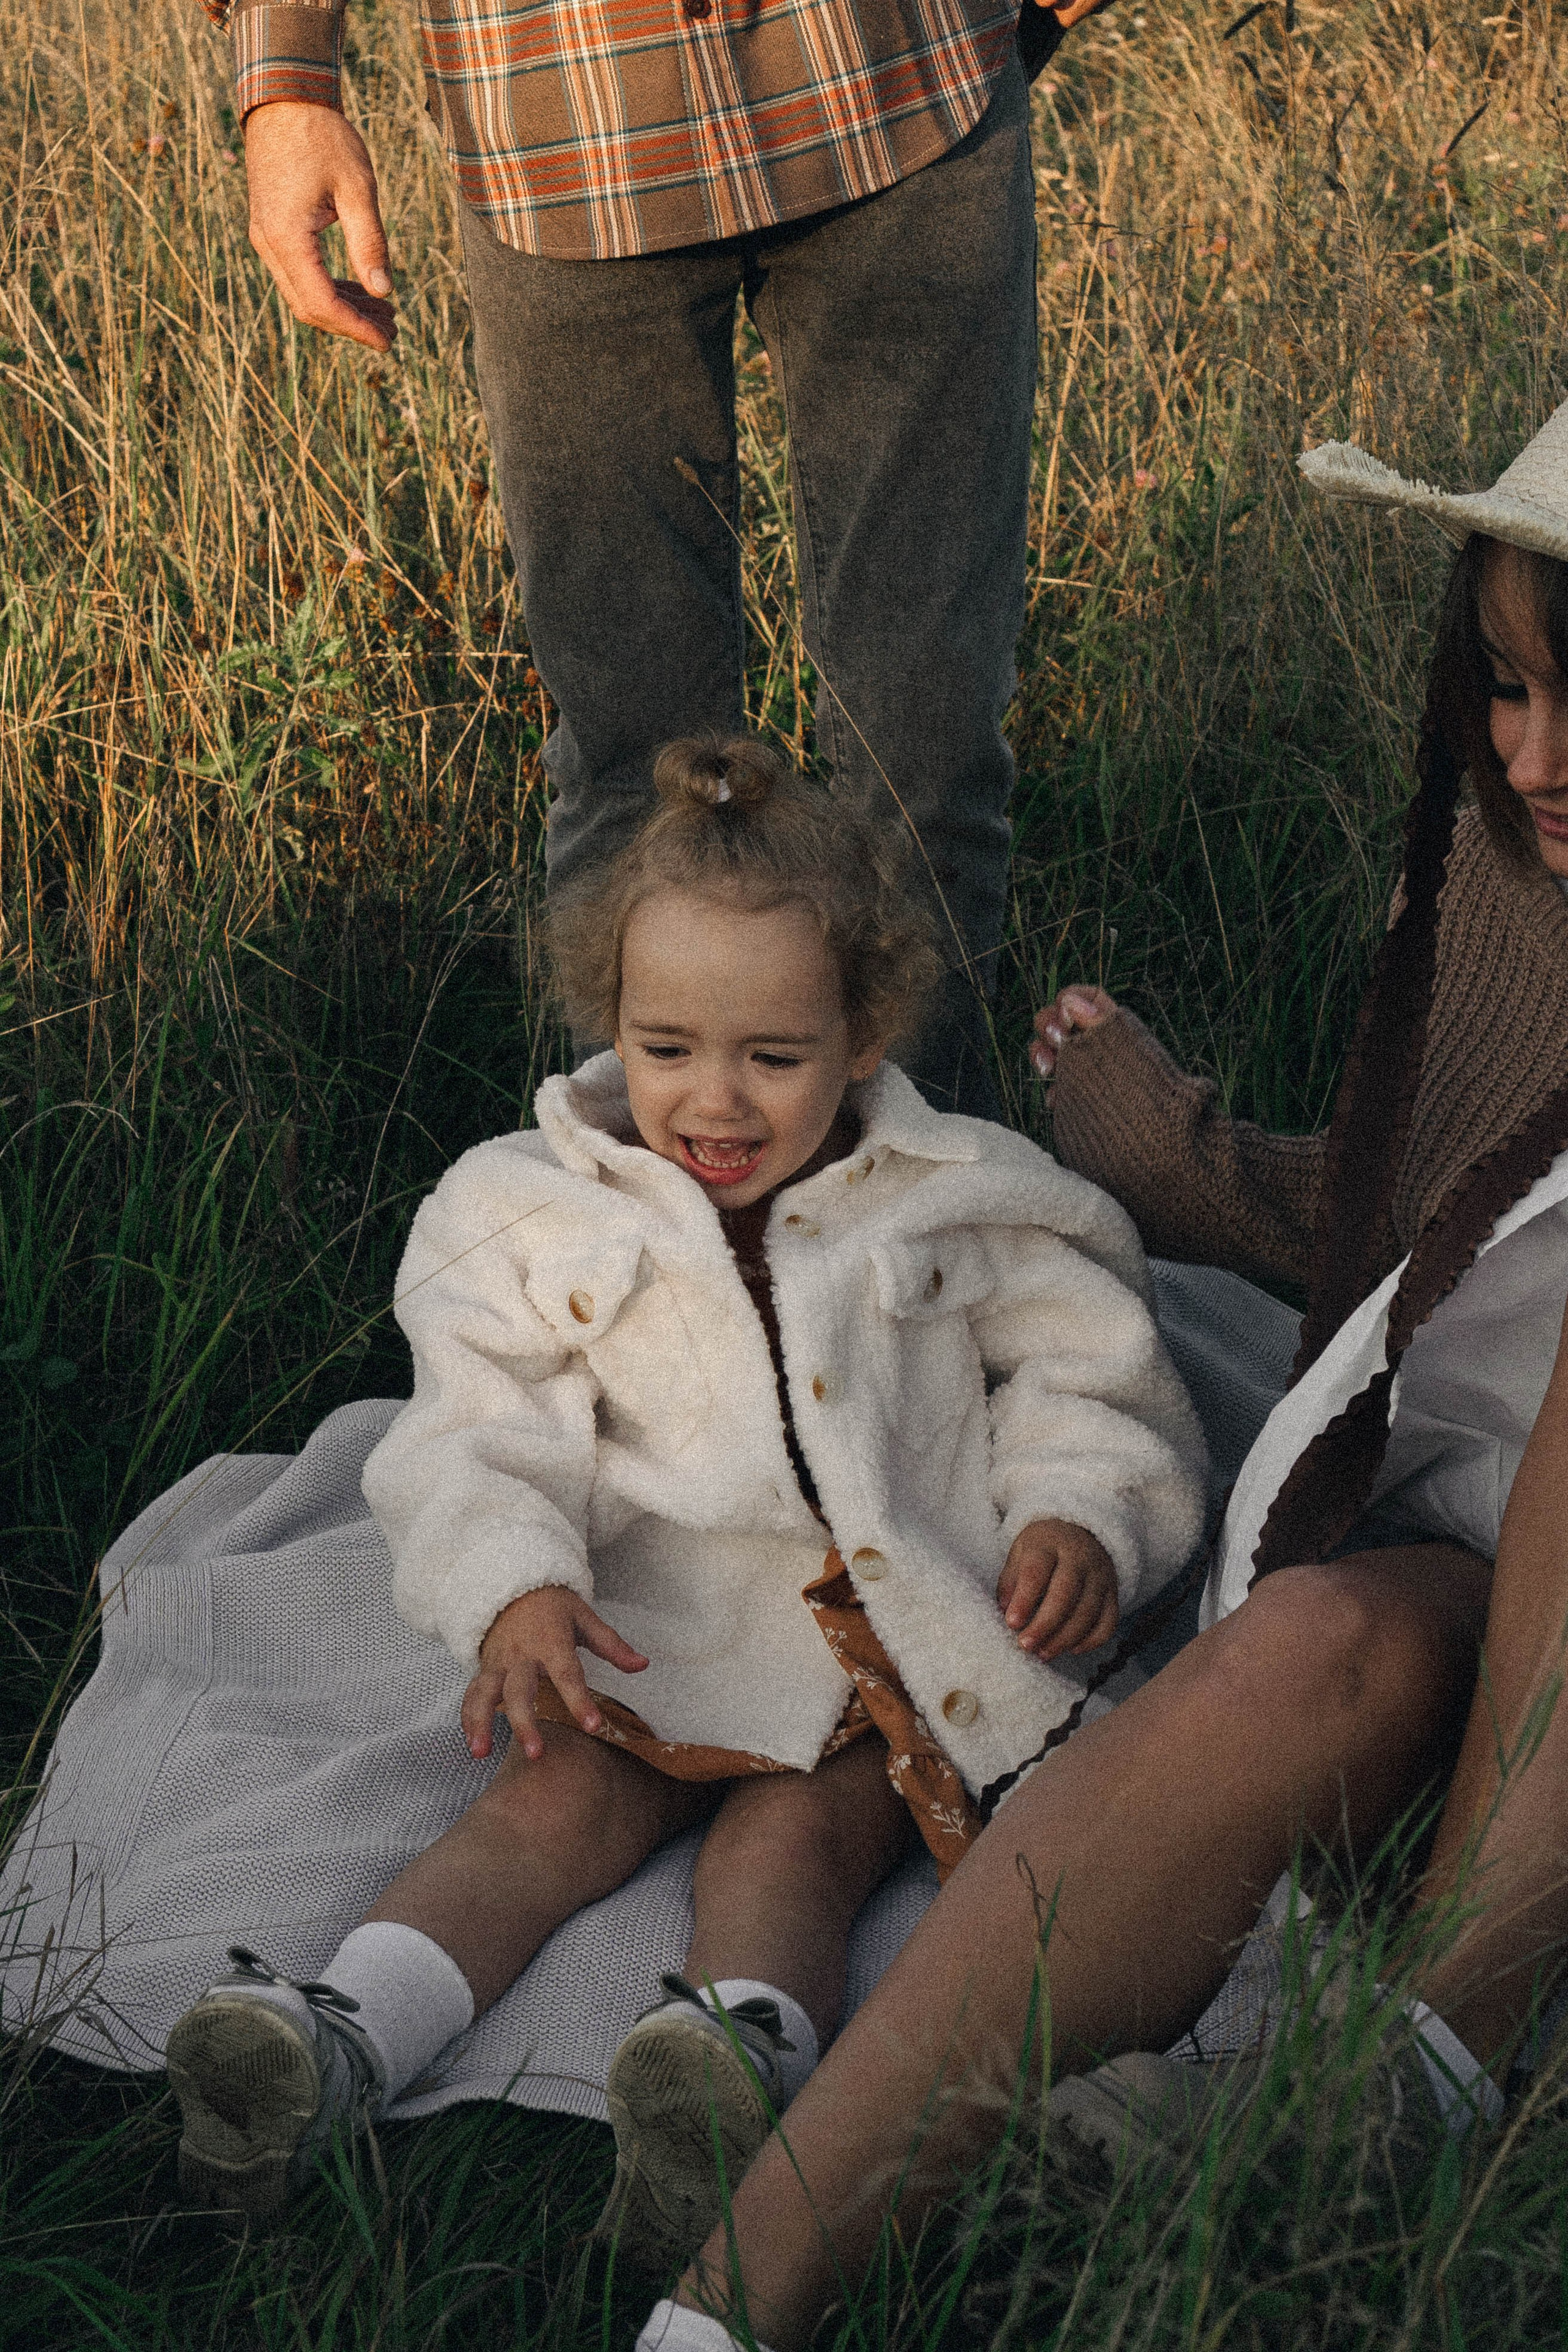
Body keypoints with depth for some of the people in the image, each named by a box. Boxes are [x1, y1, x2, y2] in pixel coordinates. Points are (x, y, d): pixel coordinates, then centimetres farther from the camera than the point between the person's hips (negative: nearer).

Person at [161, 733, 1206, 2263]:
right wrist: (513, 1583, -16)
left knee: (797, 1831, -28)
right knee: (556, 1805, -25)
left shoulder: (958, 1204, 7)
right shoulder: (541, 1216, 7)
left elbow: (1082, 1375, 14)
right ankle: (337, 2038, -45)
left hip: (896, 1640, 0)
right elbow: (485, 1432, 3)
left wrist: (1079, 1514, -6)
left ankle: (744, 2045, -55)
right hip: (649, 1631, 1)